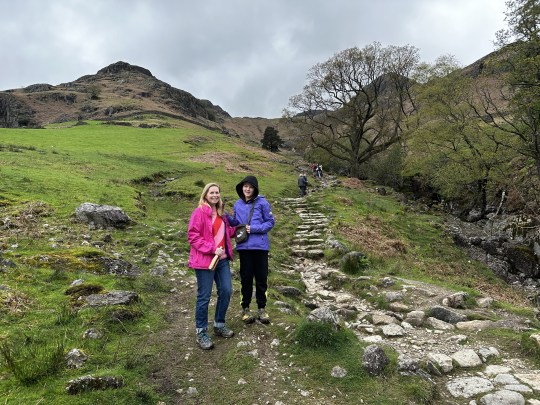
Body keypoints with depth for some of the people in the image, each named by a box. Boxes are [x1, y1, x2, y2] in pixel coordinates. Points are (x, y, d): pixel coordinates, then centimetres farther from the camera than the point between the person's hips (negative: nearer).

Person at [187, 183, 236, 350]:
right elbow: (193, 236, -15)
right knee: (204, 297, 1)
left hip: (222, 259, 8)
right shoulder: (199, 212, -10)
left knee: (226, 291, 10)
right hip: (205, 260, -7)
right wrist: (212, 249, -21)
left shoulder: (220, 213, 14)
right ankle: (201, 333, 16)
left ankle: (219, 325, 29)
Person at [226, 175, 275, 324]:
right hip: (244, 246, 2)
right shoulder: (238, 204, 7)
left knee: (261, 277, 7)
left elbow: (270, 222, -3)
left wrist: (254, 228, -15)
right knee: (246, 278, 10)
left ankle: (261, 308, 23)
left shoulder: (262, 203, -5)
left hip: (260, 246, -2)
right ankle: (245, 308, 24)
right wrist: (225, 216, -5)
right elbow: (235, 223, 13)